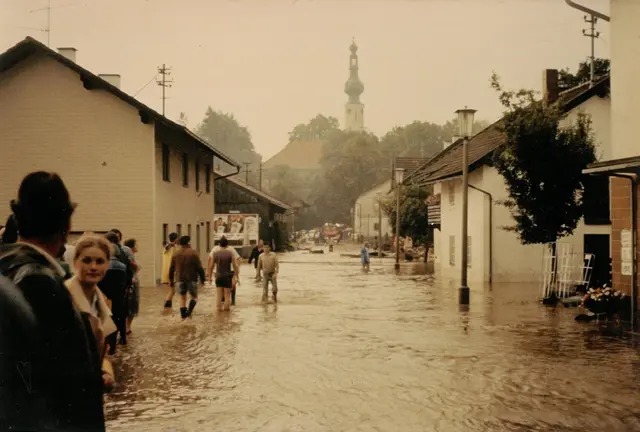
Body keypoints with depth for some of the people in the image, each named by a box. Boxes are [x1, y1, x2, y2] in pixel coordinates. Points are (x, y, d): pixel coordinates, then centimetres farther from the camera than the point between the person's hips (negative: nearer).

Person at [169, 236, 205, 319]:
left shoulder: (175, 254, 6)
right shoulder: (193, 253, -6)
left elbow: (171, 268, 10)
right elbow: (199, 267, -8)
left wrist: (171, 279, 19)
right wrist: (202, 278, 0)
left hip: (179, 279, 3)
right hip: (191, 279, -3)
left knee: (182, 298, 13)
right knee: (194, 297, 10)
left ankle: (183, 315, 9)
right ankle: (189, 311, -12)